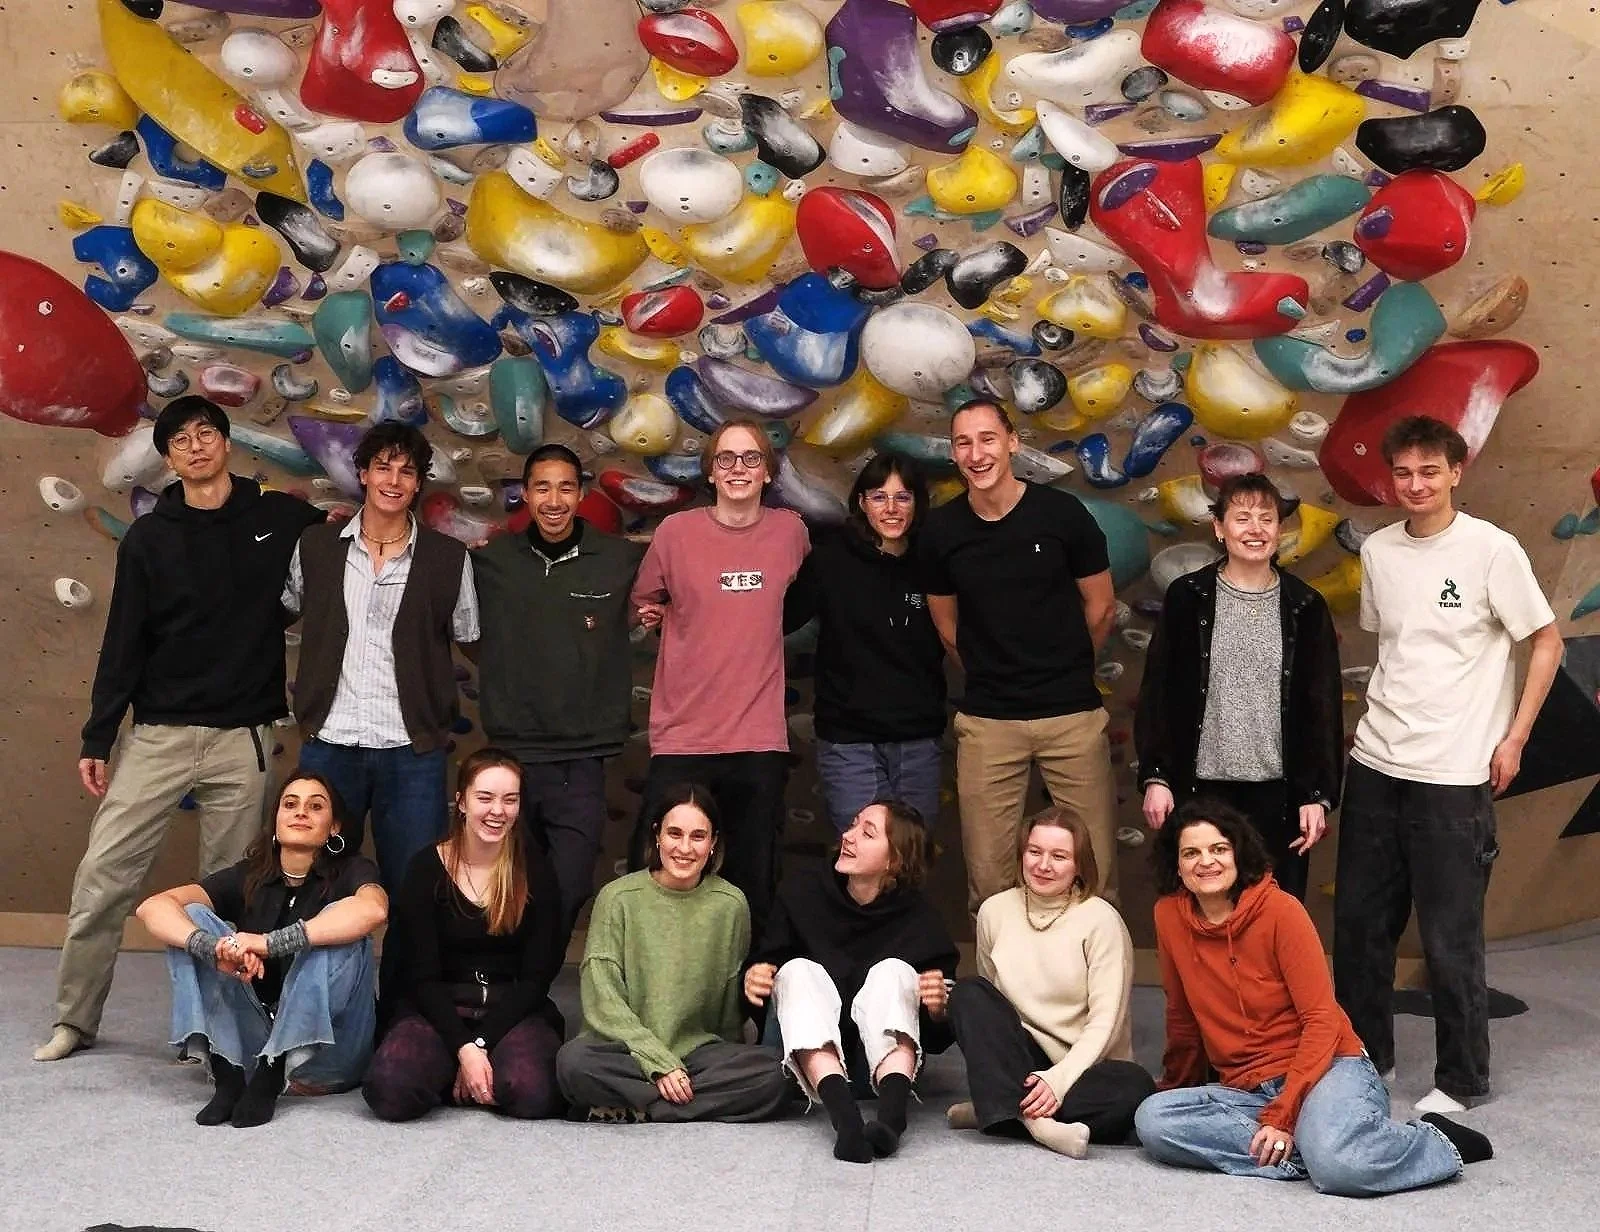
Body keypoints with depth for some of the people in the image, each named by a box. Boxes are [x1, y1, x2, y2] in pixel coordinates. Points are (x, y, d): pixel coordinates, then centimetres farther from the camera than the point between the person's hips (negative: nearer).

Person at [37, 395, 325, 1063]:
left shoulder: (282, 519, 3)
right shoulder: (148, 538, 5)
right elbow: (123, 645, 5)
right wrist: (96, 739, 2)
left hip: (242, 739, -1)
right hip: (157, 735, 1)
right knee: (103, 875, -2)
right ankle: (74, 1018, 12)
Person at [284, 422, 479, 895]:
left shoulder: (449, 558, 2)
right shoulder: (316, 546, 7)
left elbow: (470, 640, 8)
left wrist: (438, 716, 0)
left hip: (412, 752, -1)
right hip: (328, 744, 1)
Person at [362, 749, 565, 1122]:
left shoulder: (535, 871, 1)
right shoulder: (426, 868, -1)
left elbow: (537, 975, -3)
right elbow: (422, 975, -5)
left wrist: (481, 1044, -14)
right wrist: (464, 1048, -19)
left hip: (513, 1011, 0)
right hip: (437, 1009, 0)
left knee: (533, 1094, -32)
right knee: (390, 1090, -30)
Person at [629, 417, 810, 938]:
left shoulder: (790, 531, 3)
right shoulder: (676, 531, -1)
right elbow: (644, 604, 15)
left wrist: (753, 635, 11)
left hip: (761, 742, 1)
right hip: (681, 739, -1)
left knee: (752, 888, 9)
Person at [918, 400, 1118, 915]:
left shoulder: (1062, 513, -5)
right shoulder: (940, 531, 0)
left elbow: (1101, 608, 7)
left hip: (1072, 713, -1)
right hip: (986, 719, 1)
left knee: (1094, 868, 1)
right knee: (988, 877, 2)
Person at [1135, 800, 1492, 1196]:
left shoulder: (1280, 910, -11)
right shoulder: (1169, 916, 0)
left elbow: (1322, 1020, -13)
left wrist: (1283, 1115, -20)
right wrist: (1176, 1088, 26)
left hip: (1326, 1069, -4)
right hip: (1244, 1089, 5)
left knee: (1338, 1167, -36)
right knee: (1151, 1120, -24)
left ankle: (1434, 1142, -2)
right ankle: (1310, 1149, -15)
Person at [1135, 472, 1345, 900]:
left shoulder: (1305, 607, 4)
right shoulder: (1187, 598, 1)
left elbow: (1323, 706, 4)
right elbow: (1157, 692, 2)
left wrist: (1318, 793, -1)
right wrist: (1155, 776, -4)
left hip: (1279, 791, 1)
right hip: (1202, 787, -1)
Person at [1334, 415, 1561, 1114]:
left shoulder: (1492, 549, -8)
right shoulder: (1378, 550, 7)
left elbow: (1547, 642, -2)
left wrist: (1513, 739, -5)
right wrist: (1383, 718, 11)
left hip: (1455, 774, -5)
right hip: (1375, 765, 5)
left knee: (1450, 938, 1)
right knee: (1359, 920, 12)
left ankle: (1461, 1081, 17)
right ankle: (1365, 1054, 29)